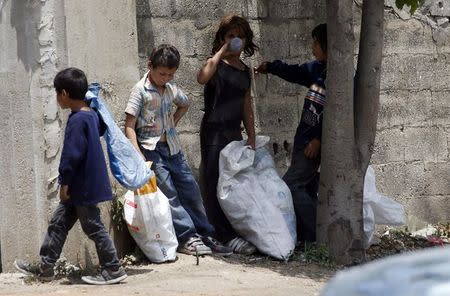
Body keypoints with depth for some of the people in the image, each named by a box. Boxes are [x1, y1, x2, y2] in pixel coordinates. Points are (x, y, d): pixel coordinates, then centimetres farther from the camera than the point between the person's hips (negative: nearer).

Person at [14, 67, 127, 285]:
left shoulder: (76, 120, -21)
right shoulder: (92, 115, 6)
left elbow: (71, 155, -21)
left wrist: (65, 183, -15)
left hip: (83, 186, -10)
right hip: (84, 185, 10)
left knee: (93, 227, -1)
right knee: (58, 223, 15)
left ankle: (113, 270, 5)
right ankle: (45, 267, 21)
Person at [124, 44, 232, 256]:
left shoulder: (171, 89, 7)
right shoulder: (140, 90, -11)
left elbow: (184, 104, 31)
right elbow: (129, 127, -14)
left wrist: (172, 123, 13)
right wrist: (139, 157, -23)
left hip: (172, 147, 6)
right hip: (151, 148, -6)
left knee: (190, 188, 4)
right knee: (168, 193, -13)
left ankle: (205, 235, 9)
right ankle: (187, 237, -13)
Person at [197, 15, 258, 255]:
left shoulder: (245, 71, 15)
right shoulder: (217, 65, -6)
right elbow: (202, 77, -31)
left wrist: (251, 136, 15)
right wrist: (223, 51, -22)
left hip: (235, 133, 7)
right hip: (214, 132, -7)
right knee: (216, 183, -7)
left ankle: (235, 231, 17)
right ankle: (226, 235, -9)